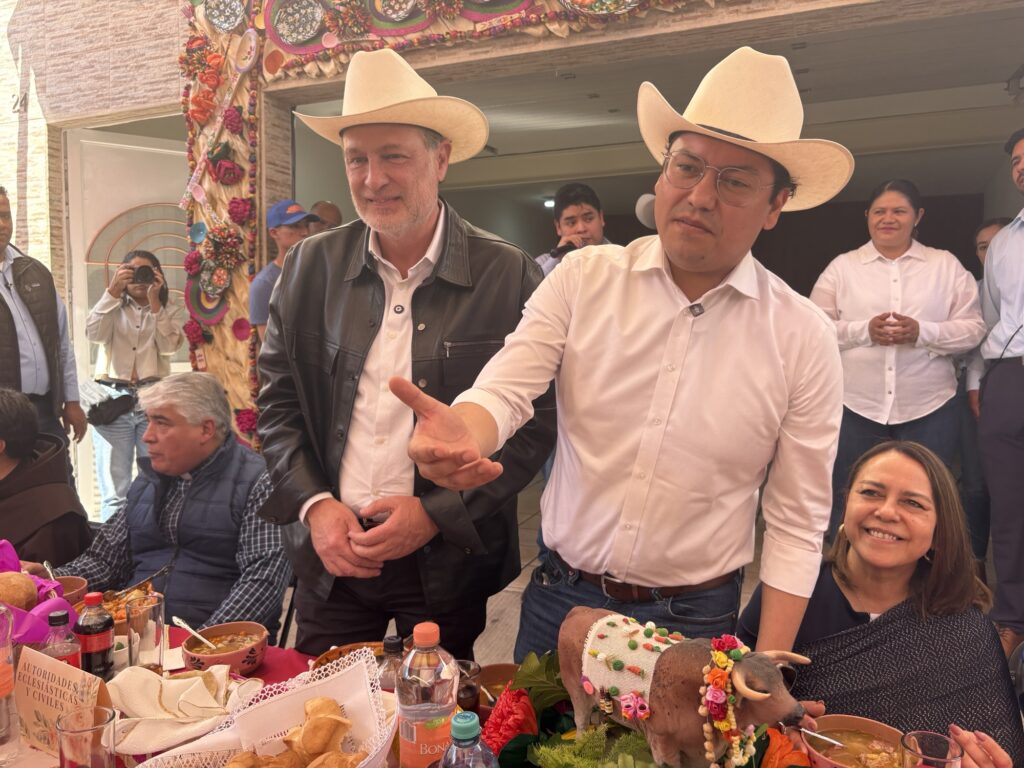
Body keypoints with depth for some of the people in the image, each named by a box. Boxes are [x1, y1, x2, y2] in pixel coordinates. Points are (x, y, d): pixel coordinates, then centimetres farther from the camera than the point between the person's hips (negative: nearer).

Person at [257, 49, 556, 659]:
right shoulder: (312, 265, -1)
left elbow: (534, 425, -9)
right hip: (329, 553, 3)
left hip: (449, 561, -2)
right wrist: (314, 505, -8)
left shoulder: (510, 276, -11)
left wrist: (435, 513, -14)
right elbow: (278, 401, 5)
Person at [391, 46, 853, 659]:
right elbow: (505, 390, -15)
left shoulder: (803, 337, -8)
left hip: (695, 620, -1)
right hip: (560, 596, 1)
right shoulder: (584, 277, -7)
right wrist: (460, 432, -39)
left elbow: (797, 523, -4)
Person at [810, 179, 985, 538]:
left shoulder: (947, 265, 10)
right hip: (856, 408, 0)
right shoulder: (841, 267, 8)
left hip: (930, 409, 1)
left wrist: (921, 332, -14)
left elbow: (973, 329, 4)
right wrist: (863, 331, -15)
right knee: (849, 506, 5)